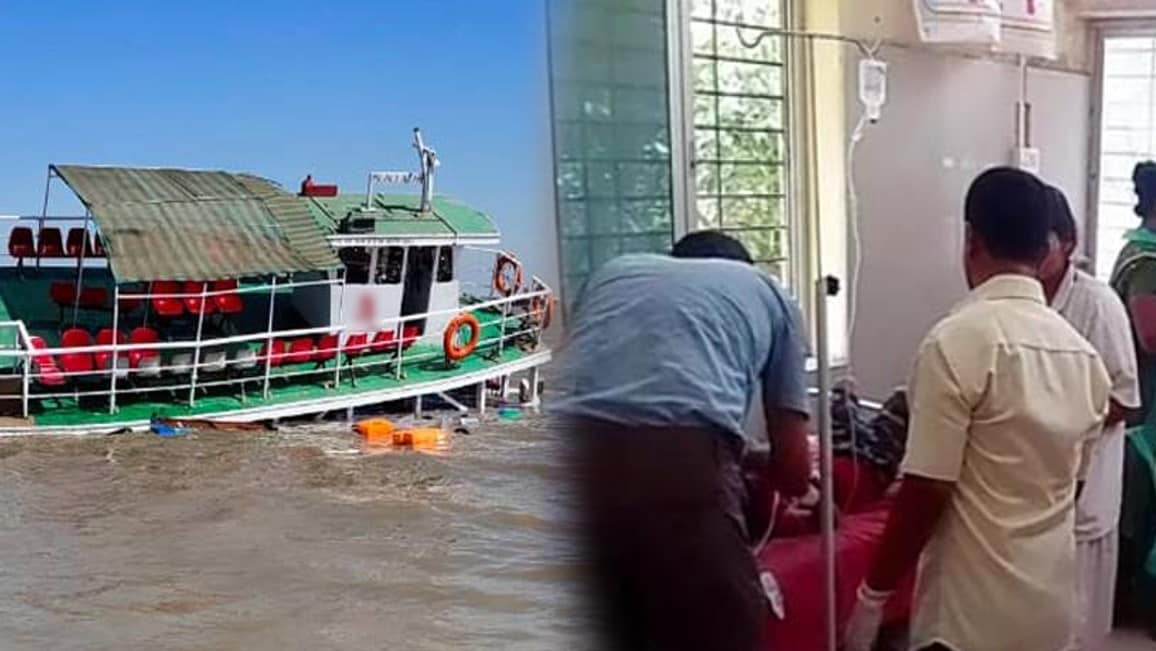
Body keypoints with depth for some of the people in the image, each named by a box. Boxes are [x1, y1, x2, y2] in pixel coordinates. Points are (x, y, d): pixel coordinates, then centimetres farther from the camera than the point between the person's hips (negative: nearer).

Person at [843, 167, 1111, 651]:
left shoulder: (958, 340, -17)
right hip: (1051, 603, 7)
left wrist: (872, 597, -8)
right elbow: (1068, 482, 13)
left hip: (974, 610, -7)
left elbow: (927, 491, -17)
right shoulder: (1083, 353, 5)